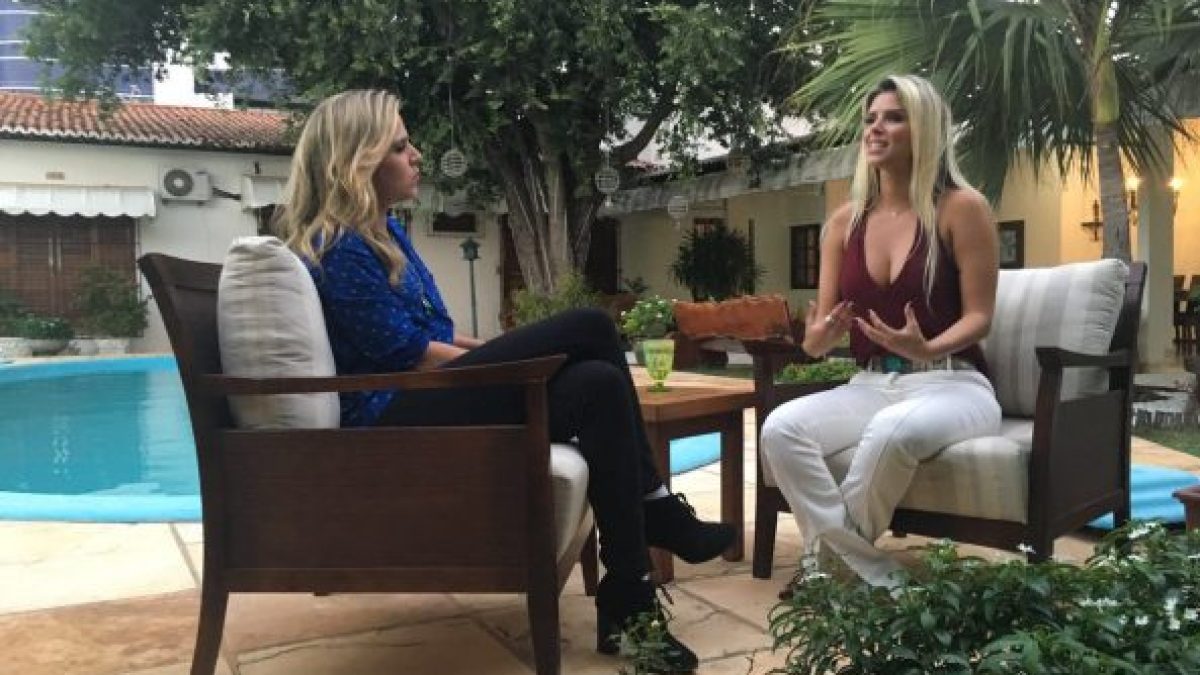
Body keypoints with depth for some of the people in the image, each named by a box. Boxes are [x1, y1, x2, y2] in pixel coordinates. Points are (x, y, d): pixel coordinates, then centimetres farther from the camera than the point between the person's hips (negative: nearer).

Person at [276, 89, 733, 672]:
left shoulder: (384, 232, 17)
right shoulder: (340, 248, -12)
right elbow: (408, 353, -15)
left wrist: (497, 353, 6)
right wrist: (504, 361, -6)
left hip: (425, 402, 9)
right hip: (392, 421, -9)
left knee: (596, 385, -14)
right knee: (587, 328, -18)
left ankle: (628, 602, -12)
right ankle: (658, 512, -8)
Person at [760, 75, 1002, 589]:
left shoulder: (962, 208, -2)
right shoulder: (844, 221, 11)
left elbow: (978, 316, -6)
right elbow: (817, 333, 11)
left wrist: (928, 349, -26)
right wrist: (817, 338, -14)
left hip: (951, 383, -4)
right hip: (871, 384, 5)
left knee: (893, 433, -39)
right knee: (781, 428, -25)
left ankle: (835, 556, -13)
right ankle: (870, 575, -21)